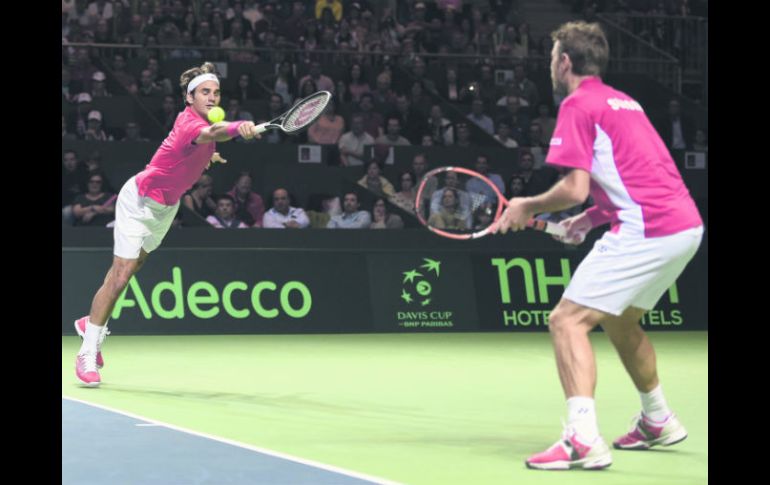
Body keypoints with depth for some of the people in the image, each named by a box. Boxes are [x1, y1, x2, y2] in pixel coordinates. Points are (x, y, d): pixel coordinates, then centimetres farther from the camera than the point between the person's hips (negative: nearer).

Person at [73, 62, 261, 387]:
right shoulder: (190, 123, -32)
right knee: (121, 275, -12)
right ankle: (88, 353, -4)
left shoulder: (207, 118, -3)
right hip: (140, 200, -9)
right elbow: (211, 133, -58)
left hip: (166, 206, 9)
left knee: (129, 268, 20)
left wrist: (206, 155, 8)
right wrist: (238, 128, -76)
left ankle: (91, 323, 39)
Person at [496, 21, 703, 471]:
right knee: (620, 320, 28)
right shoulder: (624, 102, 21)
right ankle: (658, 421, 39)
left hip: (647, 232, -9)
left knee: (568, 320, -9)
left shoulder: (578, 105, -6)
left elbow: (575, 188, -15)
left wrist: (529, 207, 2)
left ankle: (583, 438, -22)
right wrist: (592, 218, 19)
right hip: (686, 225, 9)